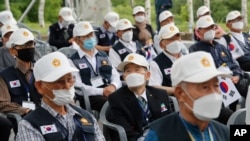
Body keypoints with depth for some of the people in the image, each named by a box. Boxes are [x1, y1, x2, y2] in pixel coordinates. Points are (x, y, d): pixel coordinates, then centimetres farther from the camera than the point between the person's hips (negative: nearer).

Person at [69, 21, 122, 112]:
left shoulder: (103, 56, 24)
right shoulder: (73, 61, 7)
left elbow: (116, 76, 18)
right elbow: (78, 87, -5)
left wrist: (113, 86, -7)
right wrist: (102, 91, -16)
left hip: (111, 93, 5)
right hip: (89, 97, -5)